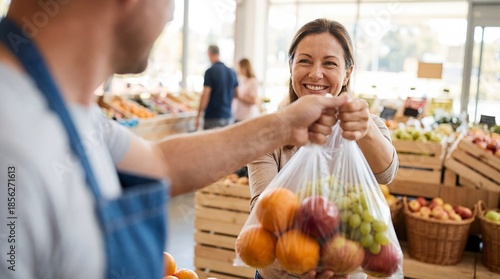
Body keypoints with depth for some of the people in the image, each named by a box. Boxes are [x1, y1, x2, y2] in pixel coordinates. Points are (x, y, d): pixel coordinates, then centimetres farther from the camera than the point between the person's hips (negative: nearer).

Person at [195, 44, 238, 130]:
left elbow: (205, 96, -13)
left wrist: (198, 117, -7)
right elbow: (237, 95, 12)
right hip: (229, 117, 6)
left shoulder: (210, 71, -10)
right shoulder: (232, 72, 7)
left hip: (212, 117, -5)